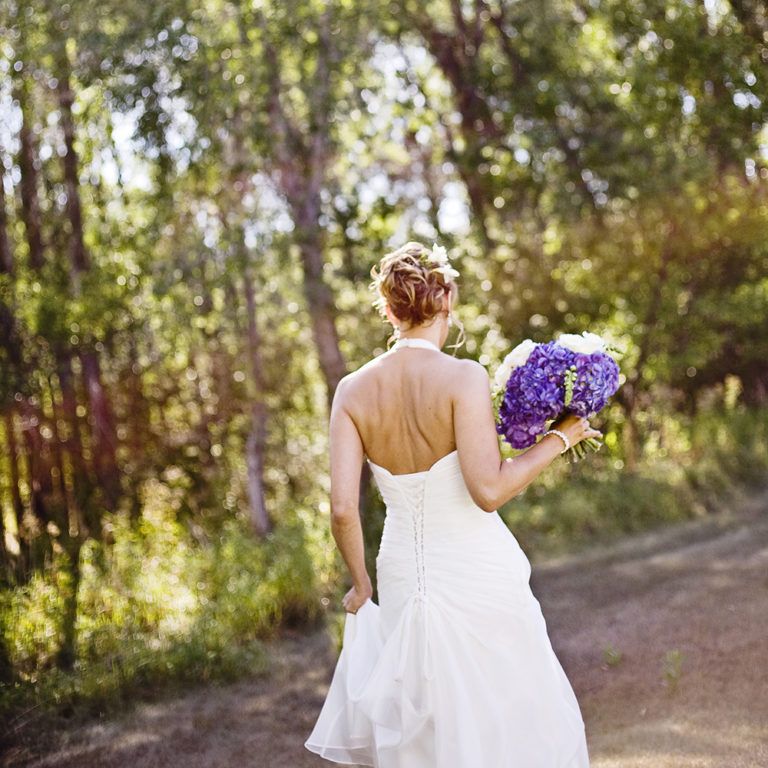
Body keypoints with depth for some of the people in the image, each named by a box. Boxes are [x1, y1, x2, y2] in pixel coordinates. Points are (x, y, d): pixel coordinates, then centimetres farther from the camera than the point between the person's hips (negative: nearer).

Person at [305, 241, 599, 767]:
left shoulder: (353, 391, -2)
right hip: (480, 577, -4)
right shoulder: (463, 378, -15)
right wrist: (558, 439, -8)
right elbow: (489, 489, -21)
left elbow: (342, 509, -6)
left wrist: (361, 583, 9)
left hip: (403, 577, 5)